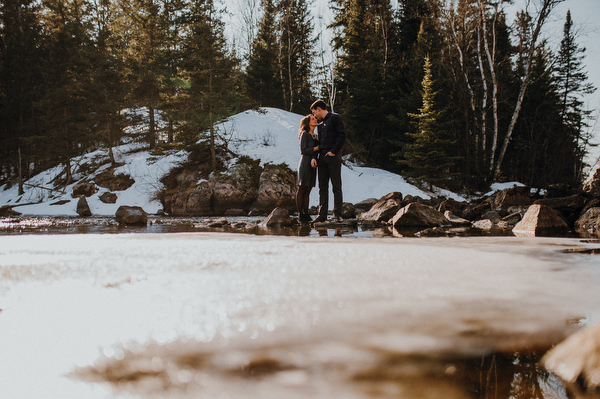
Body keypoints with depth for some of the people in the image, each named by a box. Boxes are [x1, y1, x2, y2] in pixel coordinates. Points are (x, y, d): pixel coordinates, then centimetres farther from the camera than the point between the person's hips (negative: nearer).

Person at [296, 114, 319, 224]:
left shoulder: (315, 135, 18)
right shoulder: (304, 134, -5)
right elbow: (303, 150, -13)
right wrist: (317, 148, -14)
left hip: (312, 165, 7)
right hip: (305, 164, -7)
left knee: (308, 190, 7)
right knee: (302, 189, -4)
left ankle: (306, 214, 8)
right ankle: (300, 214, -1)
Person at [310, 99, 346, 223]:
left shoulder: (335, 118, -1)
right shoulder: (320, 123, 22)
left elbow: (342, 135, -10)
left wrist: (333, 151, -15)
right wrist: (315, 157, 7)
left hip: (333, 156, -7)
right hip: (322, 157, 7)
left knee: (336, 187, -5)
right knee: (322, 187, 4)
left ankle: (337, 214, -3)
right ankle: (322, 215, 4)